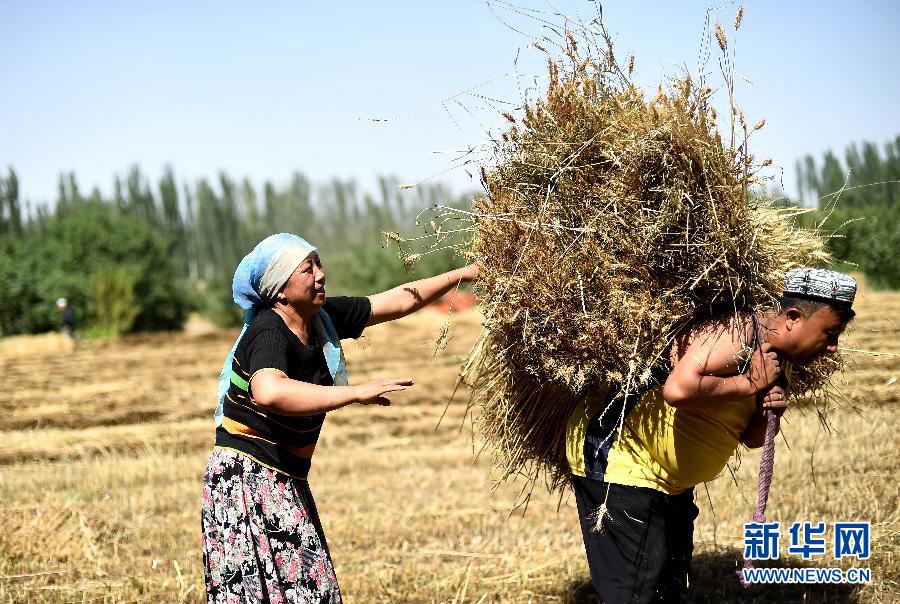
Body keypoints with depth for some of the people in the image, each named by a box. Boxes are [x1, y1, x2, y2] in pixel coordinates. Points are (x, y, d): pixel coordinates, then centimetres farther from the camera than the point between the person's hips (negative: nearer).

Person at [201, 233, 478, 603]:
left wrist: (463, 274, 13)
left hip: (285, 483, 9)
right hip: (247, 479, -9)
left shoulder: (320, 318, 4)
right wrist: (356, 393, -40)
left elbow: (395, 302, 14)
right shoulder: (268, 333, -20)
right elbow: (268, 393, -42)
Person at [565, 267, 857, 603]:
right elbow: (678, 389, -41)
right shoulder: (740, 335, -23)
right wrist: (748, 384, -26)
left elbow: (751, 437, 16)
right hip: (615, 455, -11)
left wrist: (771, 412, -7)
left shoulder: (776, 358, 7)